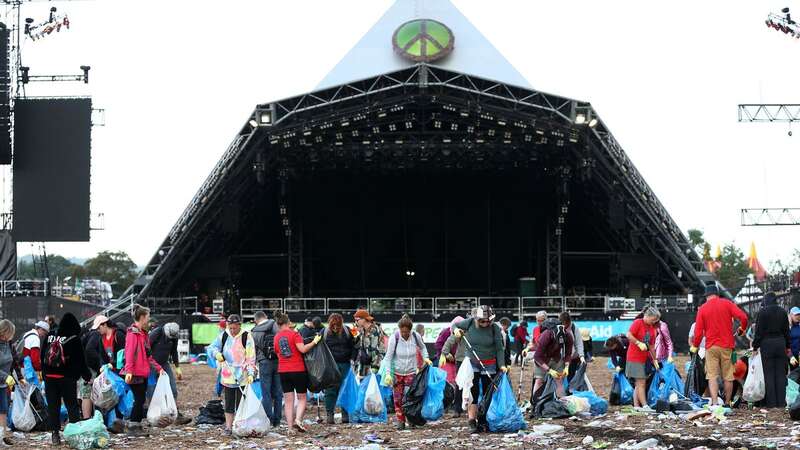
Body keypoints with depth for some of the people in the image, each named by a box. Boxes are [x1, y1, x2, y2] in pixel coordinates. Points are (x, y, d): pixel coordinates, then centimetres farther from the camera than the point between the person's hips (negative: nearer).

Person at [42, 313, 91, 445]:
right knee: (72, 405, 5)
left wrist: (44, 373, 18)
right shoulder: (74, 338, -7)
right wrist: (87, 376, 7)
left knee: (53, 406, 7)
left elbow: (43, 355, 12)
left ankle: (55, 434, 5)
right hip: (67, 377, -3)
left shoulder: (50, 336, 7)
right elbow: (80, 360, -4)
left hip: (49, 376, 3)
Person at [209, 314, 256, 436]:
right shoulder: (223, 336, 6)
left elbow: (250, 357, -6)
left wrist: (251, 373, -12)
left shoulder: (246, 337, -5)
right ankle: (228, 427, 11)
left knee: (241, 403, 0)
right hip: (227, 375, 3)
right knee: (229, 403, 7)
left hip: (242, 376, -3)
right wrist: (217, 354, -4)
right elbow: (213, 347, 18)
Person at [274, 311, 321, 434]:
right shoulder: (294, 334, -8)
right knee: (302, 398, 7)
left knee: (288, 400, 7)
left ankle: (290, 426, 3)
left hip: (283, 371, 4)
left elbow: (278, 353, 13)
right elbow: (303, 349, -19)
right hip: (298, 370, -4)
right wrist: (314, 342, -10)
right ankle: (298, 420, -15)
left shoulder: (276, 337, 7)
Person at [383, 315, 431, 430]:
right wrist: (388, 373, -14)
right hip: (397, 372, 0)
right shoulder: (394, 338, -15)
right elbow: (388, 357, -9)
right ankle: (400, 421, 10)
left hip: (411, 372, 1)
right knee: (398, 398, 0)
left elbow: (422, 347, 15)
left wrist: (425, 358, 0)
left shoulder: (415, 336, -9)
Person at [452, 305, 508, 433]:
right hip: (472, 364, 0)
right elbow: (455, 325, 9)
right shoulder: (470, 323, -8)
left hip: (489, 365, 0)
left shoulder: (495, 329, -10)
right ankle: (472, 423, -9)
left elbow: (499, 349, -7)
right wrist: (456, 330, -14)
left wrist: (502, 365, -16)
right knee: (473, 393, -7)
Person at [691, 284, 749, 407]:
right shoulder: (727, 303, 2)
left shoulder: (702, 309, 3)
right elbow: (743, 317, -9)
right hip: (727, 346, 0)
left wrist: (695, 346, 16)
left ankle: (714, 402, -18)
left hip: (711, 346, 0)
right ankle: (727, 403, 13)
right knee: (728, 377, 8)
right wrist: (741, 329, 10)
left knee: (712, 376, -3)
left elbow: (698, 331, 0)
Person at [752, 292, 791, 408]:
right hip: (780, 342, 4)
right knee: (781, 373, 7)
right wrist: (788, 346, 19)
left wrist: (755, 346, -1)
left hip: (767, 343, -4)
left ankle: (771, 401, -1)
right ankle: (781, 401, 6)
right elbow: (786, 330, 11)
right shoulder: (782, 312, 6)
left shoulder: (763, 312, -7)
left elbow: (759, 331, -8)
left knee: (769, 373, 0)